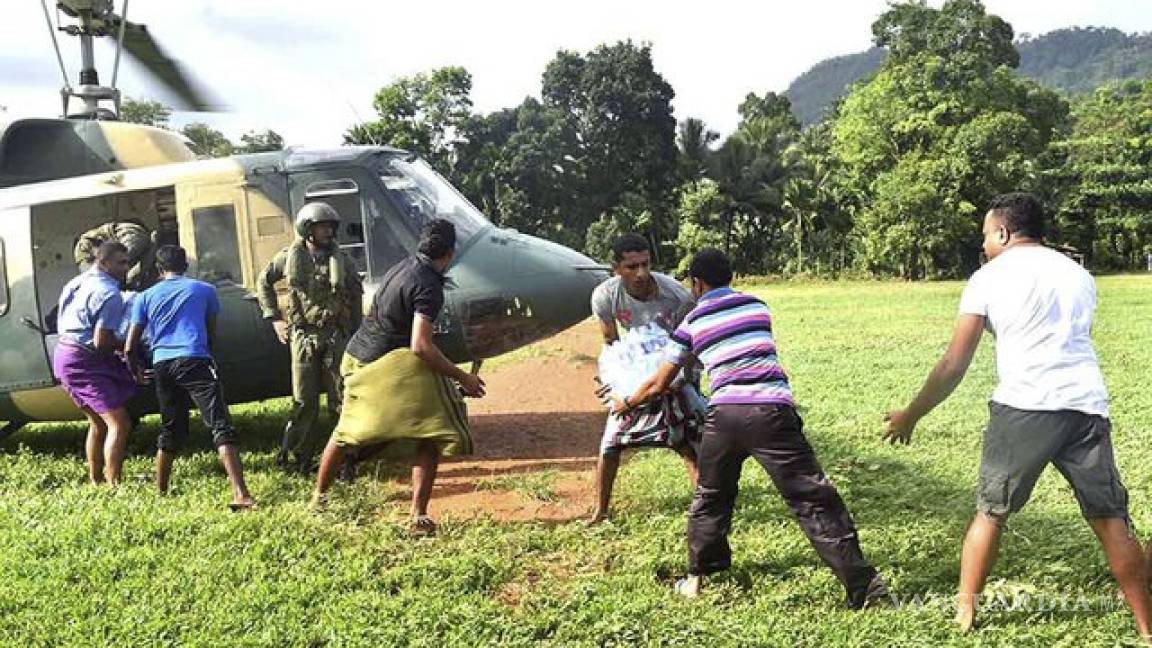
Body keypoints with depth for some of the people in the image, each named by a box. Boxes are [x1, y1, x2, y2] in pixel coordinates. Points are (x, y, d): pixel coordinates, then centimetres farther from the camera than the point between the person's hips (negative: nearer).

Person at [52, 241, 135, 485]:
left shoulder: (78, 283, 14)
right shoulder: (109, 293, -17)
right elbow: (102, 342, -22)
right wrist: (125, 346, -2)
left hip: (64, 353, 10)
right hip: (85, 362, -10)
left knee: (98, 423, 21)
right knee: (119, 423, -12)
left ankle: (95, 480, 28)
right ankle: (113, 484, -16)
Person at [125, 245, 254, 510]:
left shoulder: (145, 297, 16)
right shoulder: (204, 290, 13)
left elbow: (130, 347, 13)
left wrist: (136, 371, 31)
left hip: (161, 366, 4)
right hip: (195, 360, -4)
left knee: (170, 431, 21)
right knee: (221, 427, -11)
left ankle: (160, 494, 29)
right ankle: (241, 495, -25)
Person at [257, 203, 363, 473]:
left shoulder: (342, 260, 2)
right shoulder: (290, 257, 2)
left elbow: (355, 295, 10)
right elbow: (264, 282, 16)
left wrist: (355, 335, 6)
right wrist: (274, 318, 9)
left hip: (336, 336, 0)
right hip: (303, 336, 0)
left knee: (341, 398, 2)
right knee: (304, 401, 2)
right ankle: (298, 457, 11)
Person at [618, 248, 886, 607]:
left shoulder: (692, 323, 15)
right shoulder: (757, 306, 19)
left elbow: (658, 384, 22)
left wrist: (626, 404, 41)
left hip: (724, 414, 0)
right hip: (771, 410, 0)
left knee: (711, 497, 23)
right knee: (813, 499, 1)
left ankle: (697, 576, 32)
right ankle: (861, 584, 0)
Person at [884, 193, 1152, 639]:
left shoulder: (990, 277, 6)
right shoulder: (1079, 274, 20)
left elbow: (954, 365, 4)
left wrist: (911, 415, 13)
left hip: (1024, 406, -3)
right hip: (1086, 406, 4)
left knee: (990, 512, 13)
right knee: (1111, 518, 12)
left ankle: (965, 612, 19)